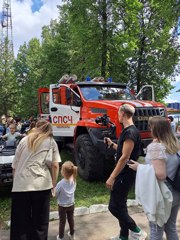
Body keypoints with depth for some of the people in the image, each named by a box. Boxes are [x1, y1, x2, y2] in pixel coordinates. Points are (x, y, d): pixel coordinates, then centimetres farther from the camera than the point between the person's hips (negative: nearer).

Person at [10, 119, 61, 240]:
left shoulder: (24, 140, 16)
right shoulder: (51, 142, 11)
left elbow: (14, 166, 15)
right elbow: (55, 165, 3)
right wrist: (53, 185, 11)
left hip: (21, 186, 2)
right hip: (42, 185, -1)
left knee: (19, 223, 11)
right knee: (40, 223, 12)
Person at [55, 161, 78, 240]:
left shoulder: (60, 183, -31)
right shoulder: (74, 181, -18)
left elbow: (55, 194, -16)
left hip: (62, 206, -4)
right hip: (71, 204, 4)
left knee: (62, 221, 15)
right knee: (71, 219, 22)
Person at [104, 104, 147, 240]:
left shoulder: (130, 132, -21)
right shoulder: (128, 131, 10)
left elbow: (125, 157, -25)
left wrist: (112, 177, -23)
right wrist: (111, 144, 19)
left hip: (125, 175, -10)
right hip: (123, 174, 10)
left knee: (114, 207, -3)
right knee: (120, 205, 17)